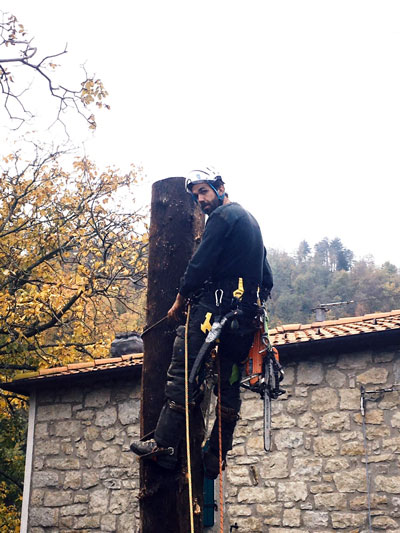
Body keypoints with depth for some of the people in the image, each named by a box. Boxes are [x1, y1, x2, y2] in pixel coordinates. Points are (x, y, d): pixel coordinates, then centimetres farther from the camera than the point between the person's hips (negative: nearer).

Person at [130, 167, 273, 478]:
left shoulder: (223, 216, -4)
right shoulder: (250, 220, 25)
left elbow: (202, 262, -12)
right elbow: (267, 278, 26)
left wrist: (180, 300, -2)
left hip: (218, 303, -10)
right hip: (247, 311, 10)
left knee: (183, 372, -10)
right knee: (229, 384, 7)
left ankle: (164, 445, -13)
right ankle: (216, 458, 9)